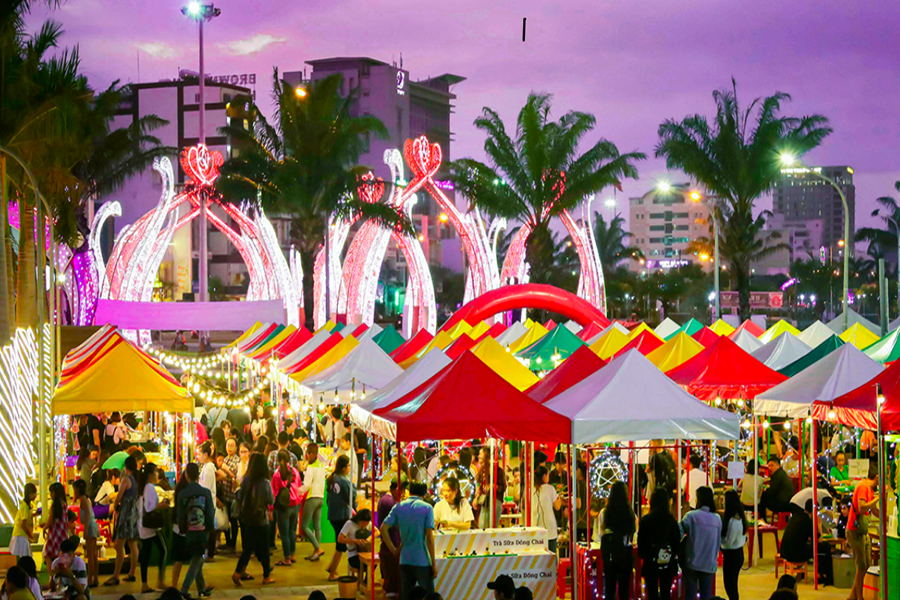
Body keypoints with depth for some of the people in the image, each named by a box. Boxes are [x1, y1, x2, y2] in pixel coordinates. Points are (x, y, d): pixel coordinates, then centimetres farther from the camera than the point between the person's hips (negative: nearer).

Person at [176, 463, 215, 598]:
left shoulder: (182, 495, -7)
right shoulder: (205, 492, -9)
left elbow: (180, 517, -4)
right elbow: (210, 514, -8)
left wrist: (183, 531, 12)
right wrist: (212, 528, 7)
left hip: (189, 533, 2)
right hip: (203, 532, -2)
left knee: (197, 561, 20)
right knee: (196, 561, 2)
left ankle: (202, 588, 31)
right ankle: (184, 590, -11)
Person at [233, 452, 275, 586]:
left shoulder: (246, 480, -7)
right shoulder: (265, 482, -16)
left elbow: (239, 497, 3)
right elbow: (271, 501, -7)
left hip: (246, 519, 3)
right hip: (261, 520, -3)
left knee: (248, 548, 15)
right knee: (264, 549, 12)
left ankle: (238, 572, 2)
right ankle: (266, 576, 21)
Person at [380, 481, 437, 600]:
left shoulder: (398, 507, 6)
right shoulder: (427, 508, -5)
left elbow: (383, 529, -3)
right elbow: (429, 538, -10)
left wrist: (393, 550, 4)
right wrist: (434, 563, -6)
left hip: (404, 560, 4)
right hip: (422, 561, -4)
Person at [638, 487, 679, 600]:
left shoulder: (646, 520, -10)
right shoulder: (671, 520, -5)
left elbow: (641, 543, -4)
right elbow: (677, 542, 3)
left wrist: (643, 556, 13)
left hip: (650, 564, -2)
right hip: (668, 565, 2)